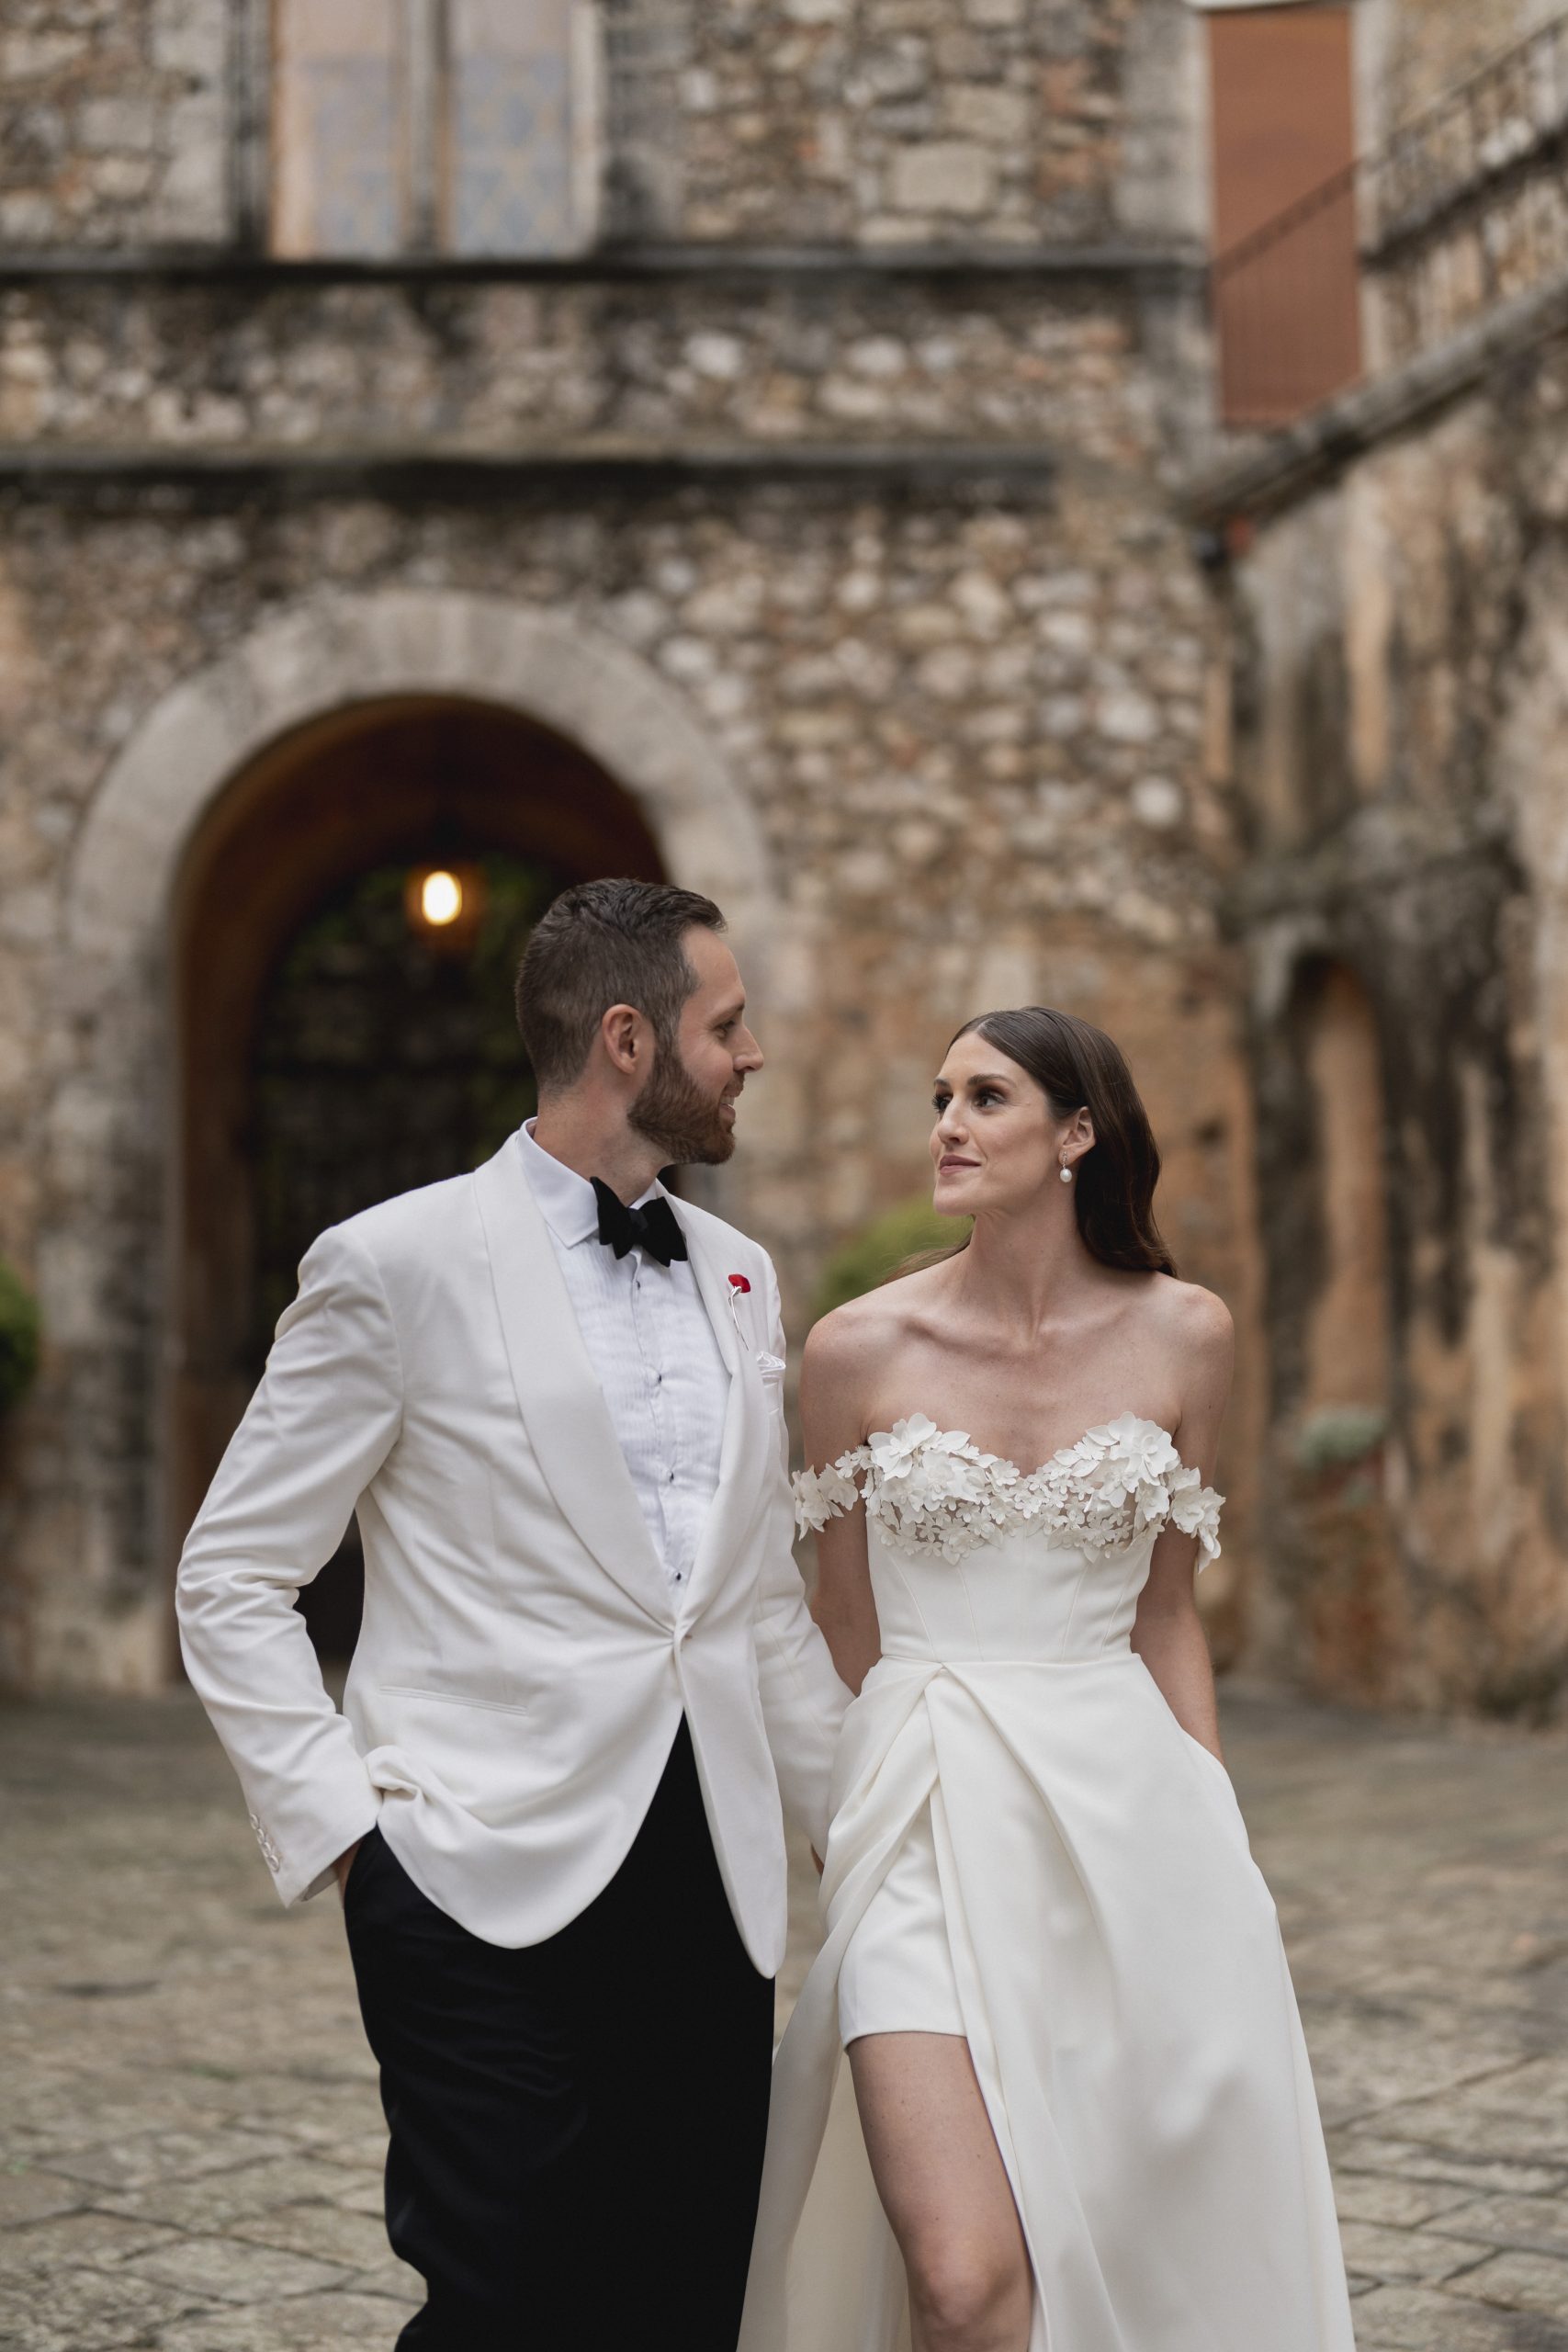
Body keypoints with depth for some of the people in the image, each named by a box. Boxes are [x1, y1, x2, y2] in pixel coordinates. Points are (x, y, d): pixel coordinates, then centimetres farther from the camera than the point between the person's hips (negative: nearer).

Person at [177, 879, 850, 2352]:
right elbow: (231, 1581, -2)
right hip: (490, 1885, -5)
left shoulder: (741, 1277, 14)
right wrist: (337, 1817, -9)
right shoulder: (400, 1264, -4)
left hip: (710, 1883, 6)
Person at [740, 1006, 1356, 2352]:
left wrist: (1218, 1844, 11)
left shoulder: (1183, 1337, 3)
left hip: (1129, 1826, 2)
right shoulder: (862, 1349, -2)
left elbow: (1165, 1615, 12)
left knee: (1146, 2244, 7)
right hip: (932, 1825, -2)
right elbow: (847, 1629, 9)